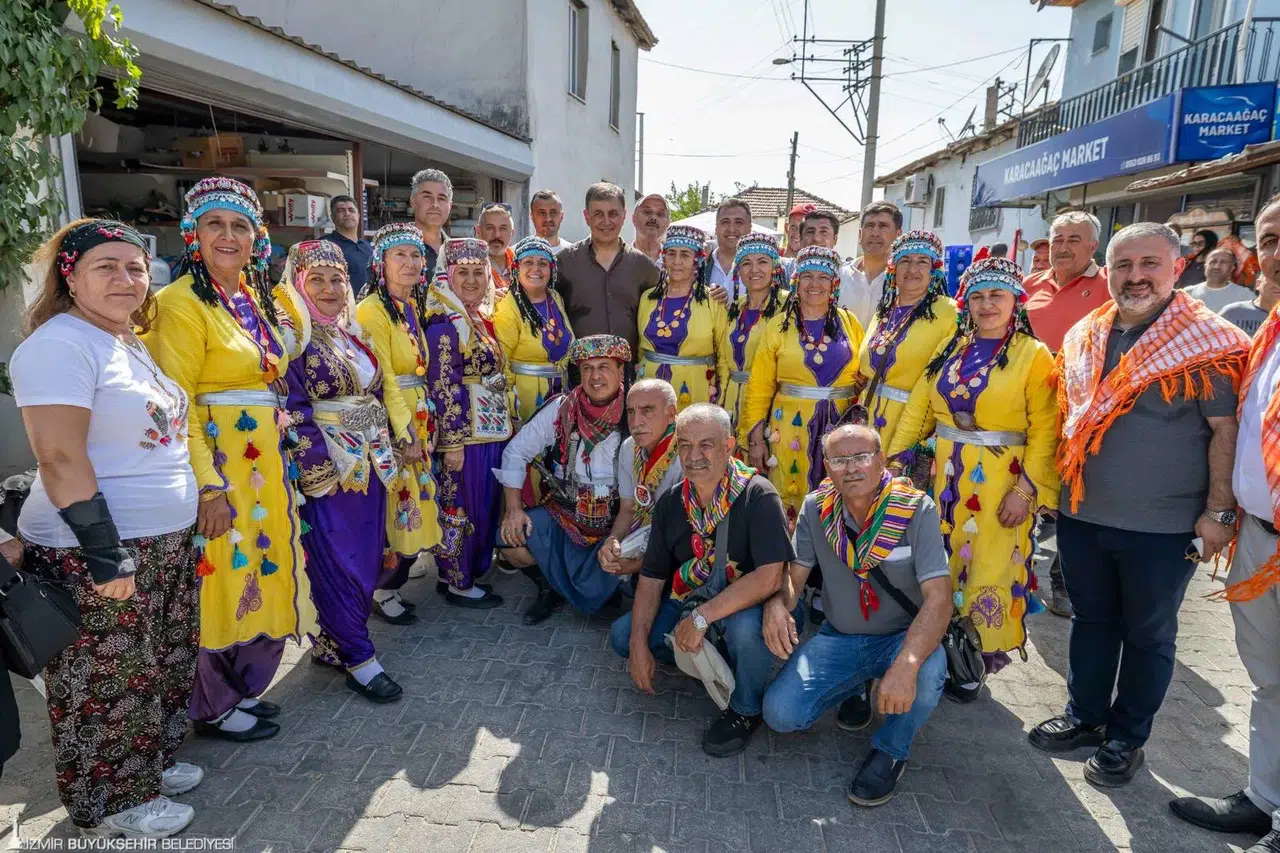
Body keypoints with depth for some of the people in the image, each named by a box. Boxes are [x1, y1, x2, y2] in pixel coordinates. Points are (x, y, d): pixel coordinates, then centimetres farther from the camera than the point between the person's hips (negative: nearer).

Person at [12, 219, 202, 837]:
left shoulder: (132, 343, 12)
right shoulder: (60, 345, -16)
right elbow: (60, 459, -22)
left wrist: (181, 518, 22)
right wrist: (106, 554, -22)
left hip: (165, 544, 9)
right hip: (94, 557, -9)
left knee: (159, 669, 20)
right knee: (108, 687, 7)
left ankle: (150, 763, 39)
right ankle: (111, 806, 26)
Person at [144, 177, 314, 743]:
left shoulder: (256, 298, 12)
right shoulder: (182, 302, -11)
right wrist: (209, 485, -22)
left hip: (267, 462, 8)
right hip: (217, 464, -8)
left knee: (265, 573, 15)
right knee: (223, 579, 3)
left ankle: (244, 688, 33)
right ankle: (214, 708, 24)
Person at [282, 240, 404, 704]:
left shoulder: (354, 333, 13)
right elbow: (294, 410, -14)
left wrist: (384, 450, 13)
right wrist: (319, 469, -16)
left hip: (370, 463, 8)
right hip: (328, 469, -7)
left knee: (367, 558, 11)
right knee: (338, 564, -1)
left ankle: (332, 641, 27)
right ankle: (357, 657, 10)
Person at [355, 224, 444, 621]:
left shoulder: (413, 306, 12)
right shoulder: (372, 310, -14)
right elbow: (381, 379, -17)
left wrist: (424, 422, 14)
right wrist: (406, 432, -17)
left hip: (417, 416, 8)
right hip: (389, 421, -8)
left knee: (415, 496, 13)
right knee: (396, 501, -1)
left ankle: (401, 564, 30)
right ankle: (383, 591, 16)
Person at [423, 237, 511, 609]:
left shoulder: (483, 319, 12)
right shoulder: (445, 324, -13)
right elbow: (443, 386, -17)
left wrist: (505, 425, 18)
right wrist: (453, 442, -19)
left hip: (491, 431, 9)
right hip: (463, 434, -9)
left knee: (484, 506, 15)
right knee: (461, 508, 2)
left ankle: (459, 572, 28)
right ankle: (459, 584, 15)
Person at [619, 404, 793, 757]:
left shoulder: (758, 495, -23)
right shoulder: (671, 503, -4)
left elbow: (769, 578, -32)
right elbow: (652, 577, -1)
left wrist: (701, 617, -31)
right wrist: (639, 643, -12)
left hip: (748, 607, -5)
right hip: (691, 599, 6)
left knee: (745, 626, -38)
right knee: (624, 638, -6)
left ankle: (746, 709, -6)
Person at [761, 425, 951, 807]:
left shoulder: (916, 510, -18)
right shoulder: (816, 508, -7)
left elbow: (938, 598, -25)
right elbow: (793, 575, -1)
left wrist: (907, 663, -42)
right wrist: (777, 603, -27)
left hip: (902, 637, -2)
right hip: (839, 637, 3)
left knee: (927, 673, -37)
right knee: (780, 713, -16)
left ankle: (891, 750, -2)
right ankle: (854, 689, 18)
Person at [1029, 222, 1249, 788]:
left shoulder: (1209, 343, -9)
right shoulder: (1082, 338, 6)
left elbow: (1225, 430, -10)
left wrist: (1219, 512, -13)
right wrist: (1057, 484, 12)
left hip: (1163, 528, -4)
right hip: (1081, 516, 5)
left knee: (1148, 635, 12)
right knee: (1090, 620, 18)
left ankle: (1126, 739, 29)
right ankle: (1084, 716, 36)